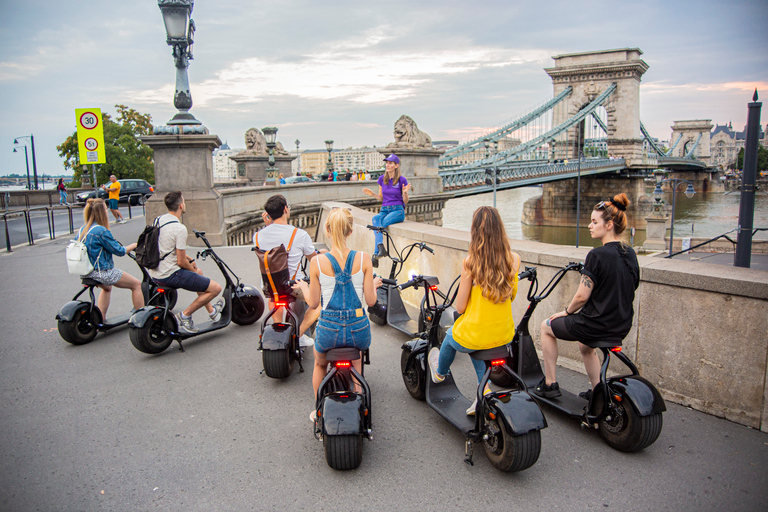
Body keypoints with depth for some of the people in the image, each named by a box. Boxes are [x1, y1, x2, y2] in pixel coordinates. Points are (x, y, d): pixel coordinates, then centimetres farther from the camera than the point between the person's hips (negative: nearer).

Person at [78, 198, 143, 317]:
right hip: (103, 273, -9)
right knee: (136, 284, 7)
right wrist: (134, 245, 2)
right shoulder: (101, 231, -20)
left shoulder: (82, 230, 4)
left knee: (107, 288, 38)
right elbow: (119, 251, -15)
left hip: (86, 273, 9)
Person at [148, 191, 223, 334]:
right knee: (215, 288, -5)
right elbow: (181, 262, -19)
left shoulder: (159, 219, 7)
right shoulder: (179, 228, -21)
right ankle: (185, 315, 0)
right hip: (169, 275, -10)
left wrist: (189, 259, 19)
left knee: (198, 272, 32)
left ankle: (211, 311, 41)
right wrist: (193, 270, 0)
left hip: (154, 272, 10)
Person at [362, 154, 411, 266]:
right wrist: (372, 194, 2)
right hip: (384, 210, 4)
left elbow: (405, 202, 3)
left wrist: (405, 192, -17)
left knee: (381, 223, -32)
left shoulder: (402, 180, -2)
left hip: (398, 211, -4)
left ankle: (375, 255, -31)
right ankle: (380, 247, -44)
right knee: (376, 219, -33)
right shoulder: (382, 179, 11)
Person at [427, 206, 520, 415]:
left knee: (451, 337, 32)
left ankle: (439, 372, 62)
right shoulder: (514, 259, -8)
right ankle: (485, 390, 27)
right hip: (505, 335, 4)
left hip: (473, 337, -3)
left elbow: (460, 307, -11)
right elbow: (511, 296, 7)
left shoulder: (471, 262, -18)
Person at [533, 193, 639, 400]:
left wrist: (566, 312, -2)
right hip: (622, 328, 8)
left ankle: (550, 384, 22)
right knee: (585, 345, 38)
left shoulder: (597, 255, -22)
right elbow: (625, 292, 13)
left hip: (597, 325, -8)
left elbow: (582, 296, -20)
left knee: (546, 326, 16)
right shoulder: (630, 254, 3)